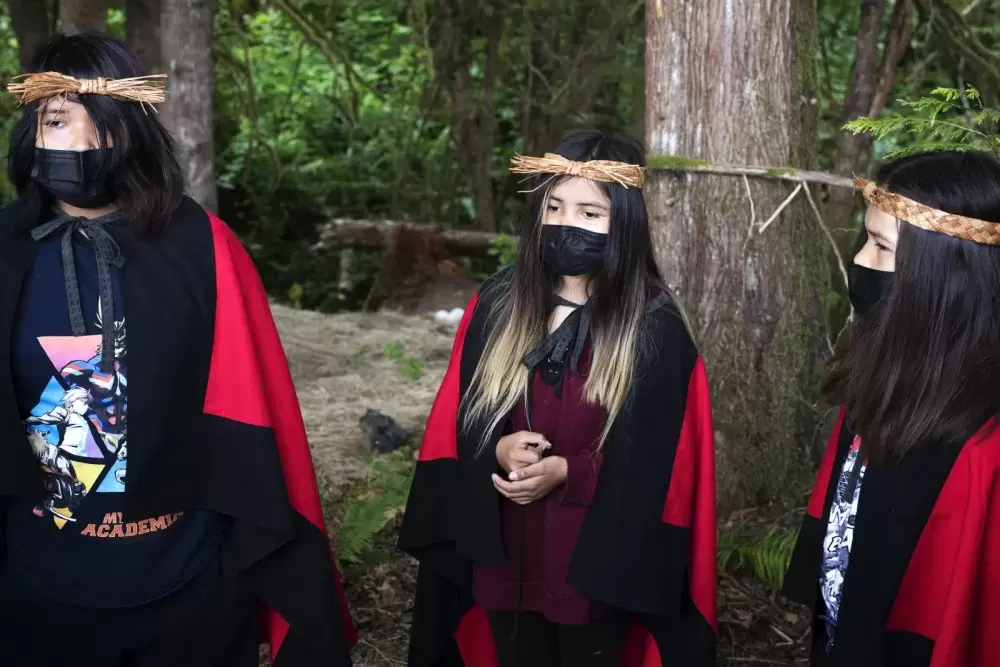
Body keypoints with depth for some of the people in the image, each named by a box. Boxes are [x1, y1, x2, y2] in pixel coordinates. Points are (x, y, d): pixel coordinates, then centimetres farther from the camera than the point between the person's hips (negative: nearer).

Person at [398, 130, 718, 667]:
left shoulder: (654, 330, -11)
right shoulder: (496, 307, 0)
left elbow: (661, 461, -11)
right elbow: (455, 427, 3)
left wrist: (566, 473, -21)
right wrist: (498, 451, -17)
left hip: (597, 565, -3)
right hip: (505, 558, 3)